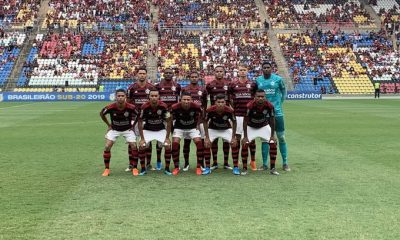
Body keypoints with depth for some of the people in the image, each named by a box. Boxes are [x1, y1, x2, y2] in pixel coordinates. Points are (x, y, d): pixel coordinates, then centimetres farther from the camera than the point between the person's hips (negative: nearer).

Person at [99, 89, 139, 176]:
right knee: (107, 147, -12)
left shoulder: (131, 107, -25)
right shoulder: (110, 107, -24)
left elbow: (137, 115, -2)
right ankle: (107, 169, 2)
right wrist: (108, 125, 1)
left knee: (134, 146, -13)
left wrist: (133, 125, -2)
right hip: (114, 129, 1)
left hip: (127, 129, 0)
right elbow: (101, 114, -1)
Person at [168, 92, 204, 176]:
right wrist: (167, 137, -8)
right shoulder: (175, 107, -25)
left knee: (199, 143, -16)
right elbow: (170, 121, -10)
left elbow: (200, 116, 2)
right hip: (179, 128, 0)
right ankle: (176, 168, -2)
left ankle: (199, 167, -2)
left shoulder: (196, 107, -24)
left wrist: (198, 124, -4)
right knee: (175, 144, -18)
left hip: (193, 128, 0)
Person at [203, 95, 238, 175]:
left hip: (226, 129, 0)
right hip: (213, 129, 0)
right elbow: (205, 122, -13)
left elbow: (234, 122, -11)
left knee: (235, 144, -15)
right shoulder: (210, 110, -30)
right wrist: (207, 137, -16)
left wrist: (233, 137, -13)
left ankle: (236, 167, -2)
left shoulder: (230, 110, -29)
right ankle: (207, 168, -1)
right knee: (206, 144, -16)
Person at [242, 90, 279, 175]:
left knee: (273, 143, -10)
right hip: (251, 127, -2)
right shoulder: (250, 105, -30)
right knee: (244, 144, -16)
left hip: (264, 126, 2)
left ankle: (273, 169, 0)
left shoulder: (269, 106, -24)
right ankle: (244, 169, -3)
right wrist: (245, 136, -21)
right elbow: (245, 121, -21)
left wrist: (272, 135, -11)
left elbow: (272, 121, -12)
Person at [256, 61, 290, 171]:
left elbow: (283, 91, 11)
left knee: (281, 137, 2)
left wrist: (280, 102, 5)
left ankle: (285, 163, 11)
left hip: (277, 112, -2)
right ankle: (265, 164, 13)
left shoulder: (278, 79, -2)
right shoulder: (258, 80, 4)